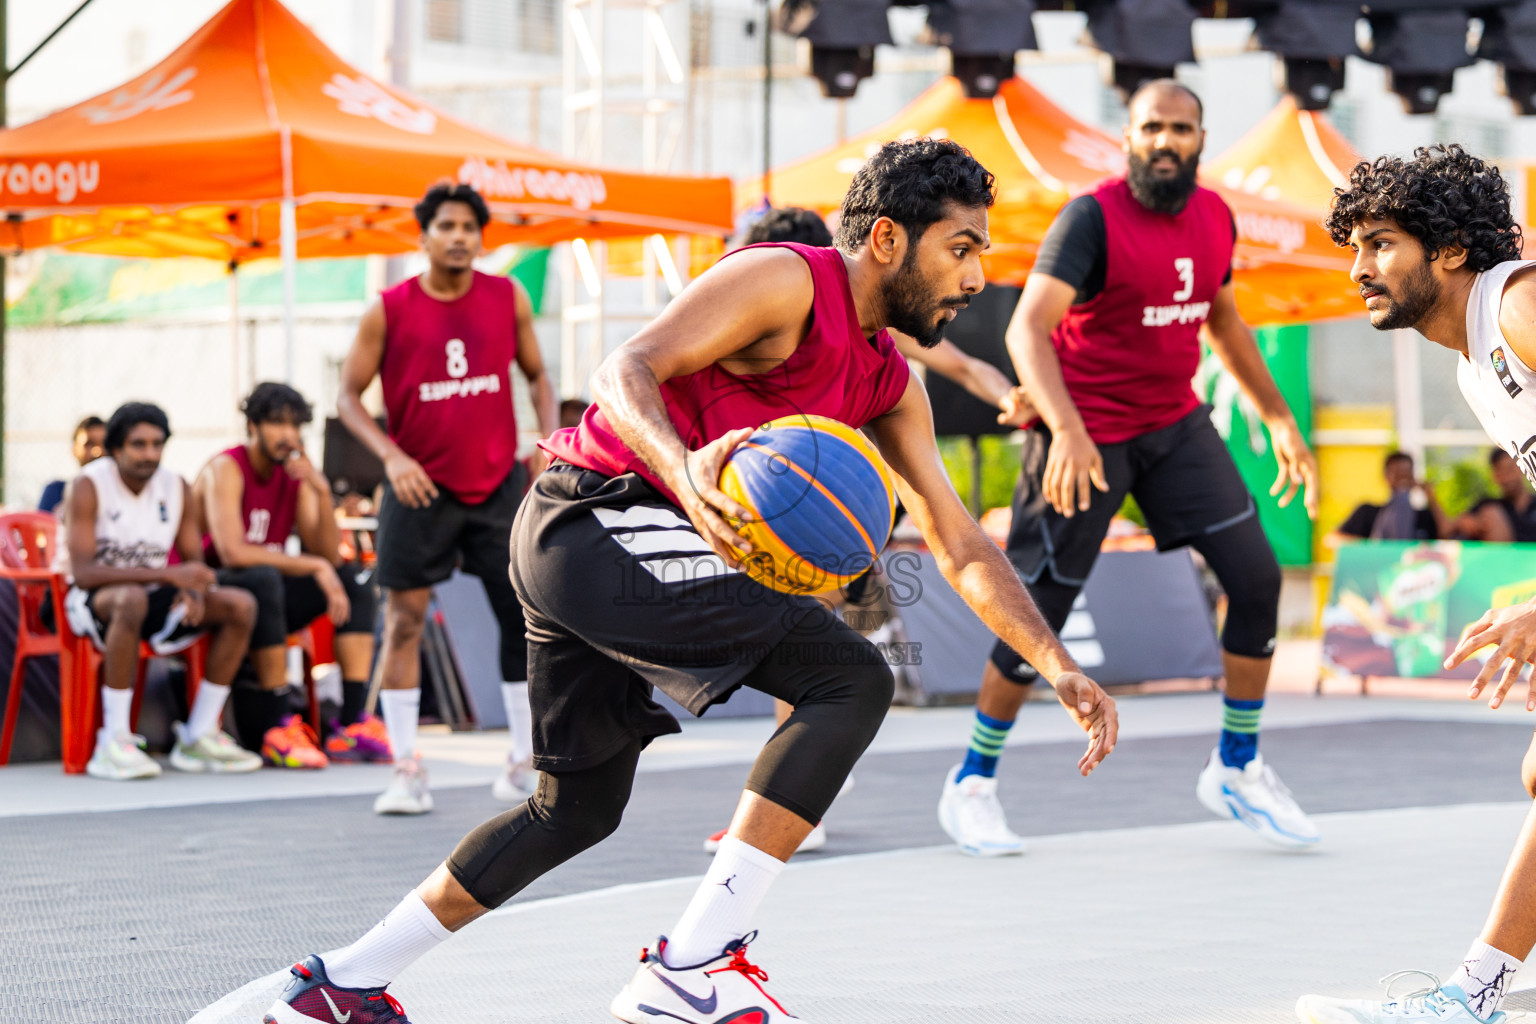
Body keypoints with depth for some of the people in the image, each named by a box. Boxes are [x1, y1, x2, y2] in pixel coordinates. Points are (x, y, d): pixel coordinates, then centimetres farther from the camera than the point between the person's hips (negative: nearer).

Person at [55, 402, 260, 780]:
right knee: (132, 599, -41)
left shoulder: (176, 488, 1)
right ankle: (113, 742, -38)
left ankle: (199, 736, -10)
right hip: (91, 601, -6)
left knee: (241, 605, -13)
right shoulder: (88, 487, -16)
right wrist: (169, 575, -33)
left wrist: (194, 592, -22)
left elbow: (194, 561, 5)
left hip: (150, 596, 6)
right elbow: (83, 573, -26)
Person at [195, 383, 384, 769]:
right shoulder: (226, 469, -14)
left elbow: (330, 555, -1)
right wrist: (314, 566, -24)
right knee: (262, 579, -38)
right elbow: (233, 552, -28)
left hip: (262, 603, 8)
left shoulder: (295, 475, 7)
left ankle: (353, 725, -20)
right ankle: (279, 727, -37)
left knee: (357, 583, -6)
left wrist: (322, 492, -16)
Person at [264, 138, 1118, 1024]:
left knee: (579, 808, 21)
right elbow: (627, 370, -21)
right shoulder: (785, 282, -10)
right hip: (603, 523, -10)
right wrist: (685, 469, -41)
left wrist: (1059, 665, 11)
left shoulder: (889, 385, 17)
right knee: (851, 677, -18)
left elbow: (962, 547, 20)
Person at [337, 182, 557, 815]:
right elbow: (349, 396, -1)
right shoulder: (389, 311, -4)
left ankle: (525, 763, 12)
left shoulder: (508, 298, 3)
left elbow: (536, 376, 12)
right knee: (403, 622, -4)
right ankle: (407, 771, 1)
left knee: (526, 617, 1)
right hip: (421, 489, -2)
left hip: (498, 484, 2)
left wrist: (549, 442, -5)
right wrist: (390, 455, -16)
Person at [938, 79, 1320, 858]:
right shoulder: (1093, 218, -18)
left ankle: (1237, 769, 12)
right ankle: (972, 783, 14)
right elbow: (1028, 328, -27)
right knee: (1040, 609, -3)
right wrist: (1066, 429, -41)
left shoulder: (1214, 217, 3)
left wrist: (1279, 420, 19)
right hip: (1085, 436, -6)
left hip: (1175, 424, 6)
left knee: (1256, 577, -3)